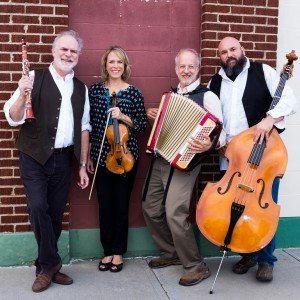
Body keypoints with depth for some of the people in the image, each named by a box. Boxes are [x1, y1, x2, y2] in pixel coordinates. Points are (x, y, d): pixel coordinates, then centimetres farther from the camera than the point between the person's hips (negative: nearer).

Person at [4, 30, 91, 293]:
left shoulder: (81, 89, 10)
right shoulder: (35, 78, -2)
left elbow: (83, 129, 13)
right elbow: (13, 118, -6)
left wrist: (83, 165, 9)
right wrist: (22, 95, -25)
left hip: (63, 159, 3)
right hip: (35, 157, -3)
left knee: (56, 214, 6)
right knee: (38, 207, -15)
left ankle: (45, 267, 22)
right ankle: (51, 264, 4)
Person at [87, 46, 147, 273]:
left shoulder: (134, 93, -2)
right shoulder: (95, 90, 3)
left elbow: (142, 125, 1)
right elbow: (89, 125, 6)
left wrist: (124, 117, -16)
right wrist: (88, 156, 5)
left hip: (125, 156, -1)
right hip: (101, 157, 2)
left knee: (121, 206, 6)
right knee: (105, 206, 8)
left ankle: (119, 252, 22)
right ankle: (108, 251, 24)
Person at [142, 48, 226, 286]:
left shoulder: (207, 96, -9)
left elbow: (221, 133, -16)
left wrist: (209, 144, -36)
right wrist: (154, 116, 11)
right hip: (160, 159, 8)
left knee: (175, 213, -17)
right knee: (151, 209, 12)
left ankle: (196, 266, 1)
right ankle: (171, 253, 31)